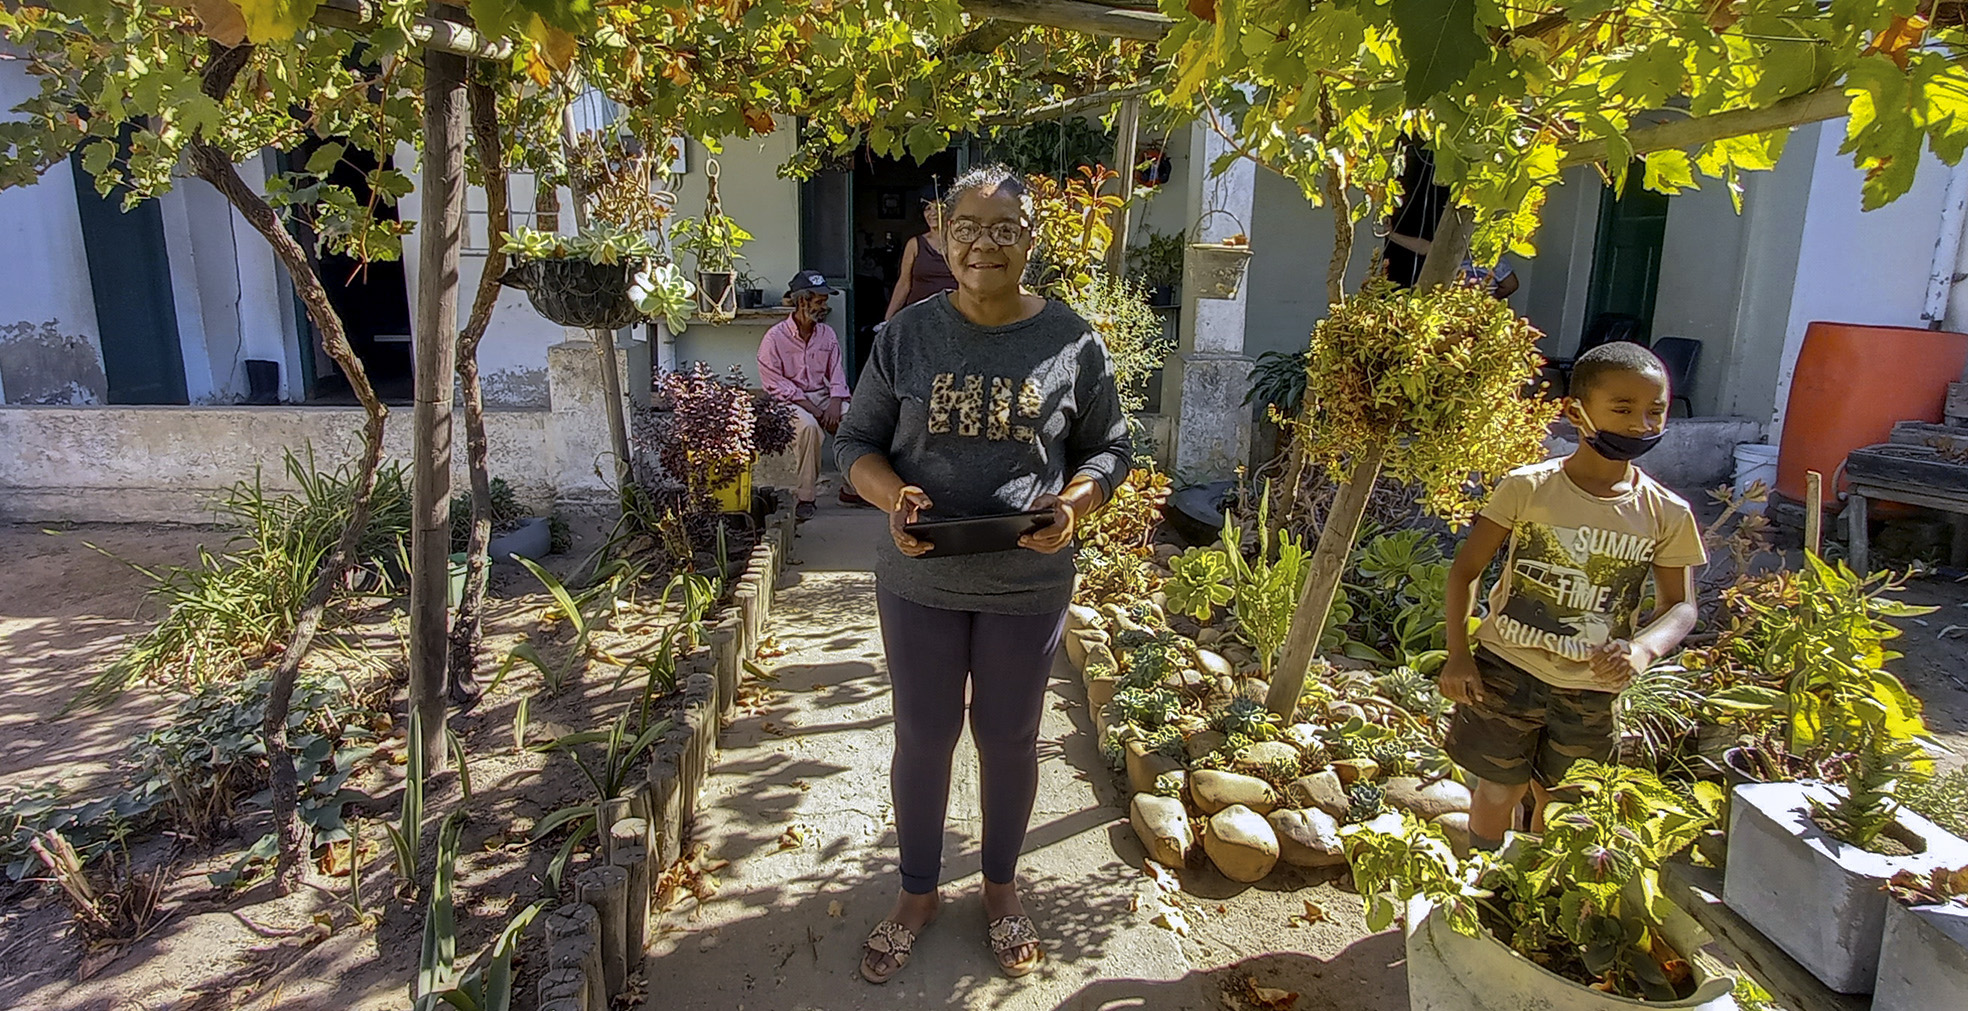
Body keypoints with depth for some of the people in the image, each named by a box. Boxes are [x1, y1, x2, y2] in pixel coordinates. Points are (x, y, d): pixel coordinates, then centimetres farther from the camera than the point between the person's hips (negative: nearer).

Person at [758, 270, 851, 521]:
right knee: (808, 425, -38)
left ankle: (851, 488, -4)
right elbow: (776, 384, -13)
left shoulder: (827, 334, 10)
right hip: (789, 401, -5)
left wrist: (834, 404, -15)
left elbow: (837, 375, 6)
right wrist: (813, 409, -21)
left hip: (823, 396, 5)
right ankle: (804, 496, -24)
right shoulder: (775, 338, -7)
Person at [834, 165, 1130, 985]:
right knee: (922, 739, 14)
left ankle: (1001, 885, 41)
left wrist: (1073, 503, -17)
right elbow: (856, 441, 3)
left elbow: (1110, 449, 4)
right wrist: (893, 496, -18)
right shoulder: (907, 335, -3)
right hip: (920, 579, 1)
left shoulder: (1072, 343, -4)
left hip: (1028, 584, 0)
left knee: (1008, 739, 15)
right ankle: (918, 891, 38)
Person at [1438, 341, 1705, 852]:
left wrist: (1643, 648, -20)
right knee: (1498, 790, 11)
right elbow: (1465, 569, -5)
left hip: (1591, 690, 2)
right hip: (1508, 670, -2)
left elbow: (1680, 604, 3)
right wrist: (1458, 655, -12)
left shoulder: (1666, 514, -6)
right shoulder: (1527, 487, -12)